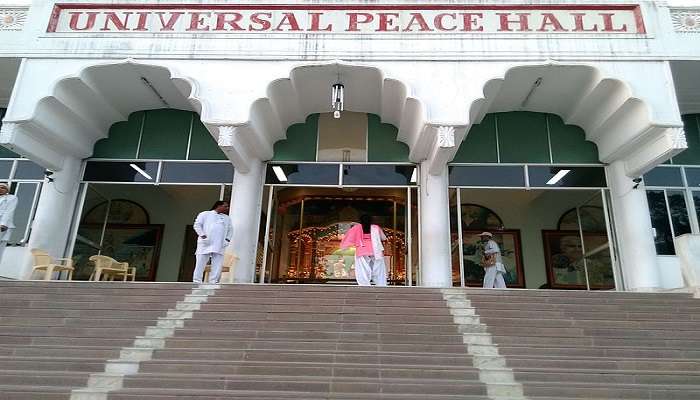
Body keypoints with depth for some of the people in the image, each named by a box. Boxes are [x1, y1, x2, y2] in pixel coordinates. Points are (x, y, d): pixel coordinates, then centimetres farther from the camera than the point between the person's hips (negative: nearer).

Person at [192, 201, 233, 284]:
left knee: (217, 266, -7)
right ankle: (196, 282, -3)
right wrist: (202, 235, -9)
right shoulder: (205, 214, 12)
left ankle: (213, 283, -6)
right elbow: (197, 225, 4)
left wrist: (227, 239, 4)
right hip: (205, 243, -3)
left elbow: (230, 229, 22)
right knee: (200, 264, -5)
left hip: (220, 246, 3)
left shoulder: (227, 218, 25)